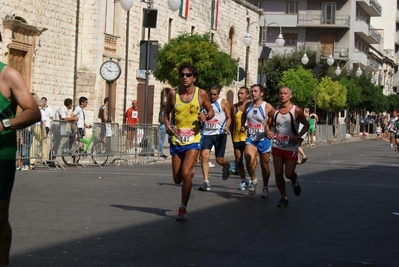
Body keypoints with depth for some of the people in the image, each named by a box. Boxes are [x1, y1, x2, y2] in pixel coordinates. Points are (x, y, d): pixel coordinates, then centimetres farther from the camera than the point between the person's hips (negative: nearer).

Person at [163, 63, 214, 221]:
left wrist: (206, 116, -15)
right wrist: (167, 125, -10)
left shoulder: (201, 94, -4)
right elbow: (166, 113, 10)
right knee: (177, 179, 10)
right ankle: (190, 171, 47)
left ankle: (183, 209, -3)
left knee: (186, 174, -18)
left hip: (193, 140, -3)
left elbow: (211, 111, 8)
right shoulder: (173, 94, -1)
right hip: (176, 140, 3)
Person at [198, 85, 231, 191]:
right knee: (204, 155, -16)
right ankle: (206, 182, -15)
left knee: (219, 159, 4)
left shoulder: (224, 103, 0)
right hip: (207, 133, 2)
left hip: (219, 133, -2)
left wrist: (226, 127, -16)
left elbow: (229, 118, 1)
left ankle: (226, 166, 42)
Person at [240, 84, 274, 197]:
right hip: (250, 138, 3)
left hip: (263, 139, -3)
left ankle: (265, 188, 26)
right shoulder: (248, 105, 5)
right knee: (249, 161, -19)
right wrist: (243, 126, 11)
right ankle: (253, 180, 7)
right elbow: (244, 116, 25)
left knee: (264, 165, 8)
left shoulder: (267, 107, -10)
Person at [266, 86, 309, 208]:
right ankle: (283, 197, 16)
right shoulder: (274, 110, 3)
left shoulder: (296, 110, -8)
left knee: (289, 174, -2)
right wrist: (267, 130, -10)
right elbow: (268, 124, 13)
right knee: (278, 173, 2)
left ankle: (295, 183, 34)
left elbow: (306, 124, 0)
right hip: (277, 147, 3)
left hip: (291, 148, -3)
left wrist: (298, 136, -15)